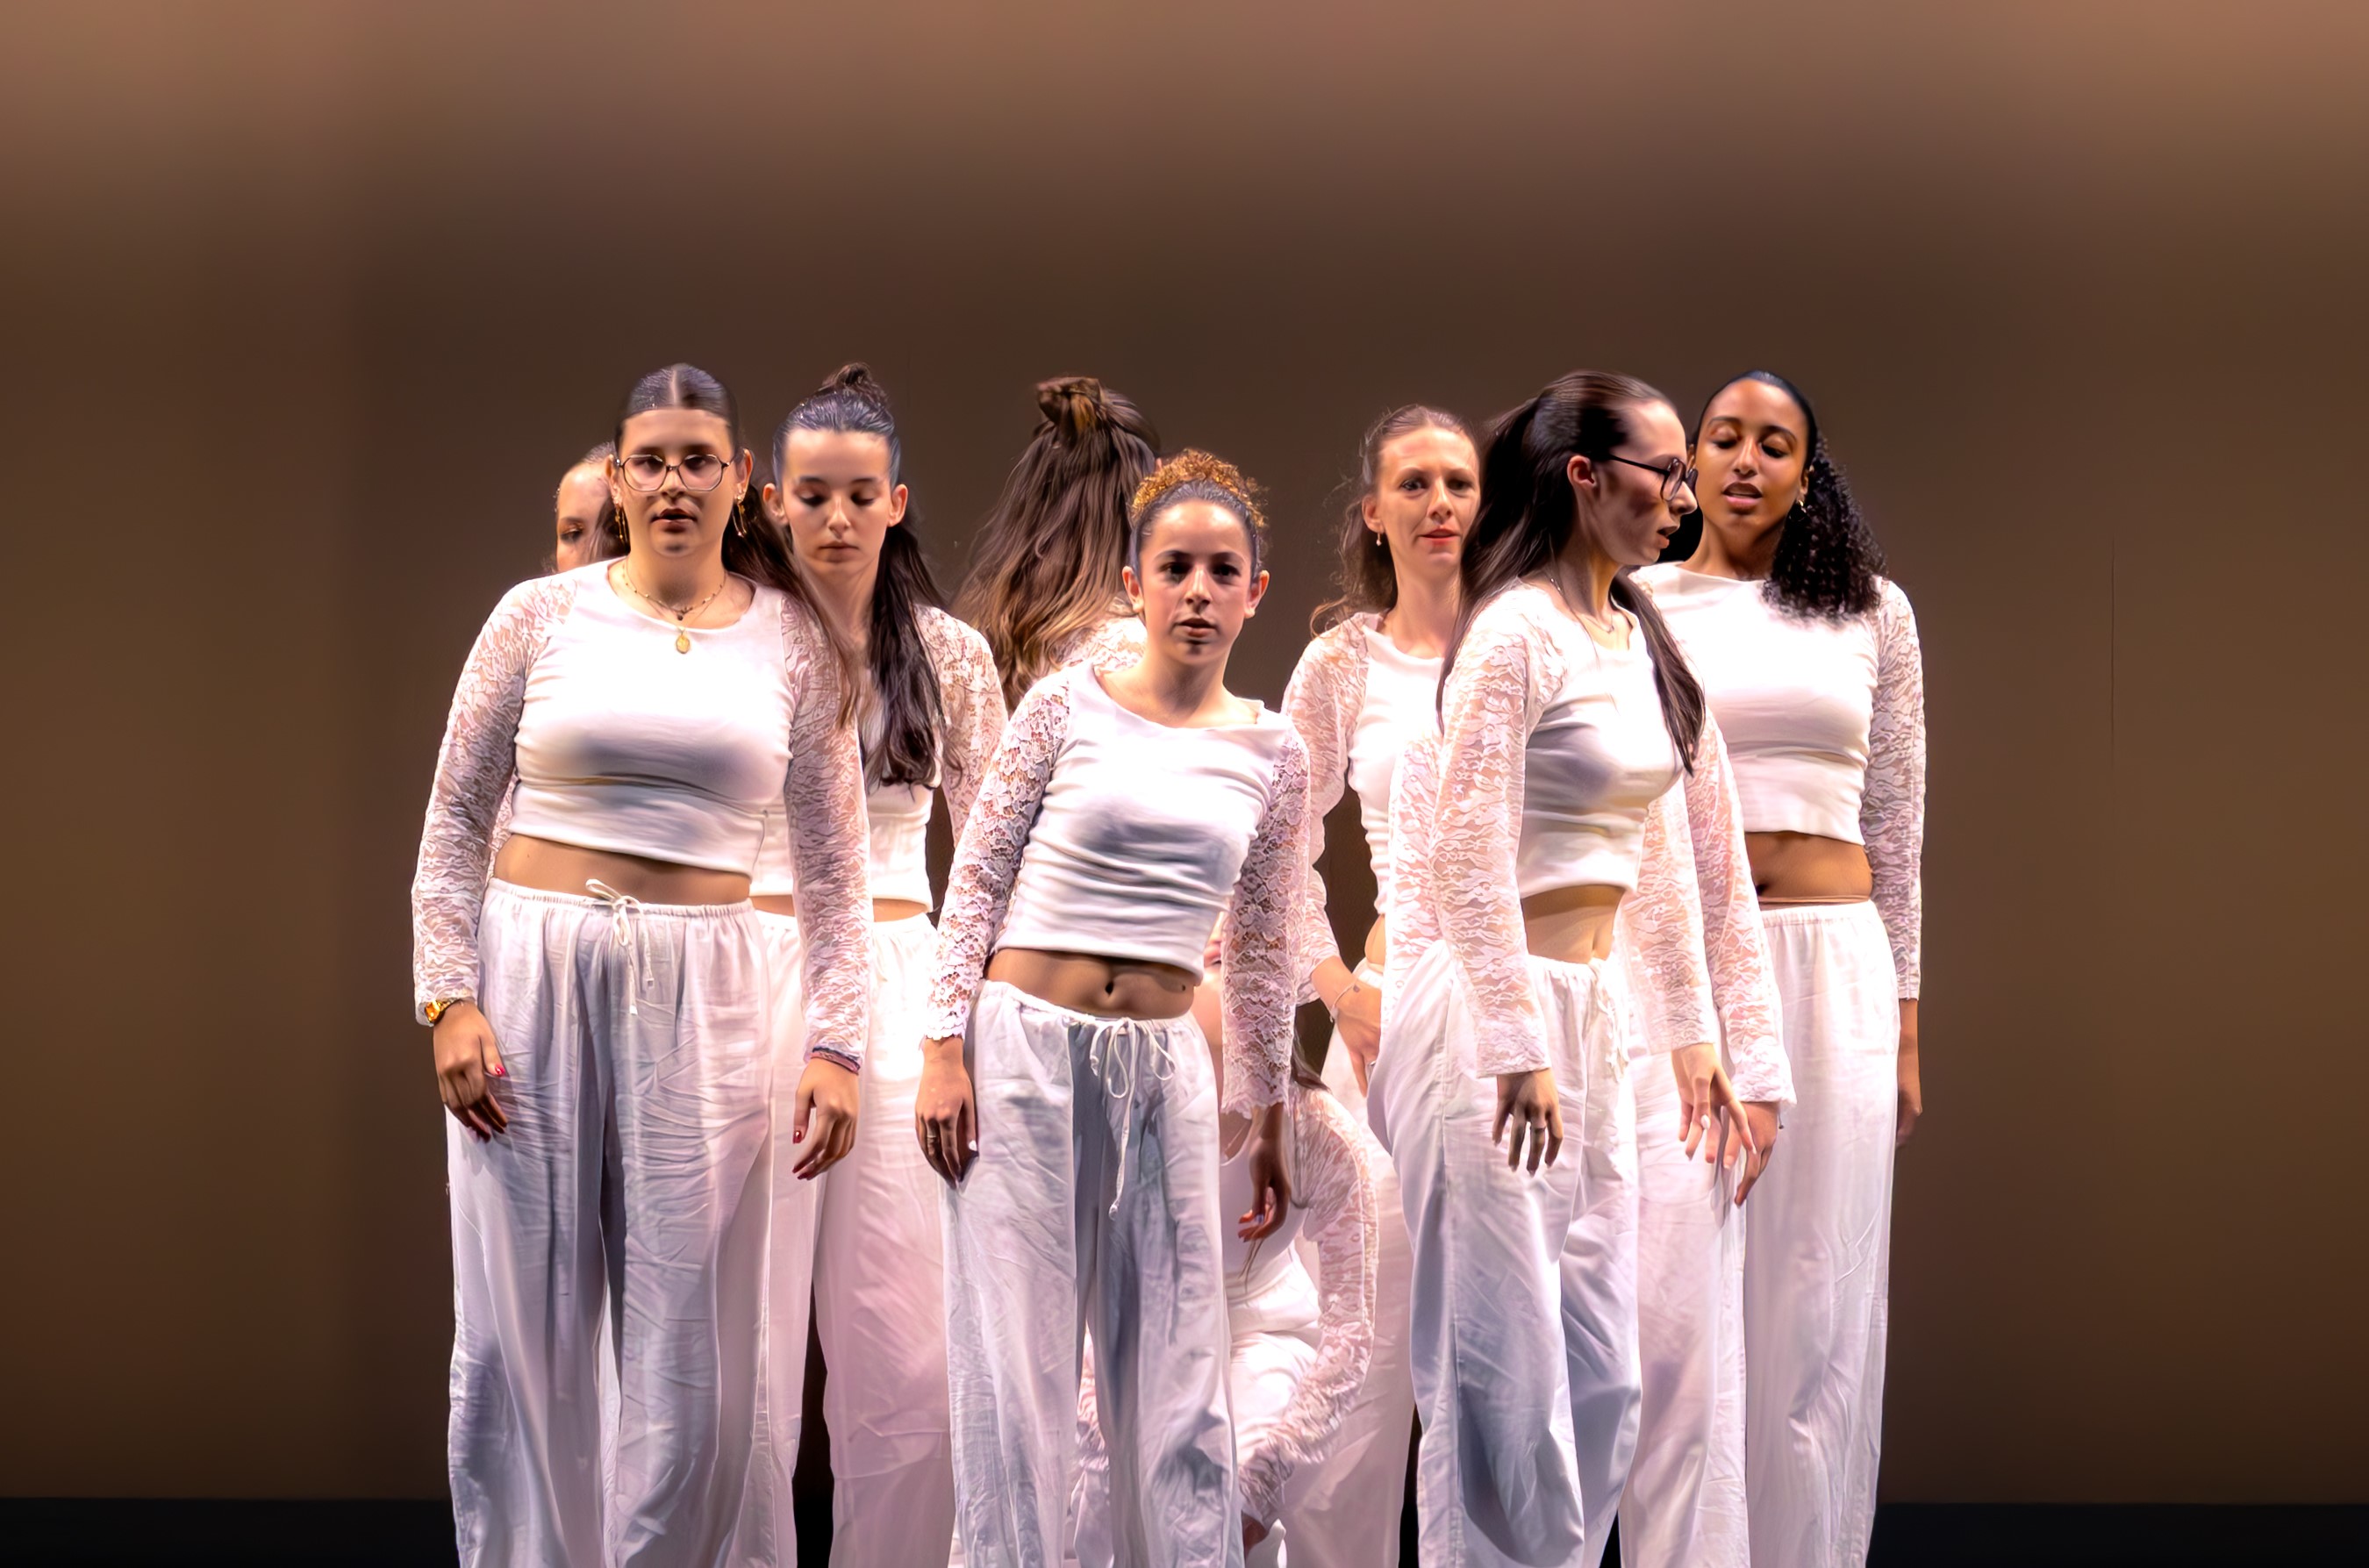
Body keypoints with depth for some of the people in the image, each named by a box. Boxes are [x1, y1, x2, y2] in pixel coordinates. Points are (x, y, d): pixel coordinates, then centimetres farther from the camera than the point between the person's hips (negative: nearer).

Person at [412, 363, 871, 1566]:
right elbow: (455, 817, 7)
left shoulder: (792, 642, 5)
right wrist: (449, 999, -3)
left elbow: (836, 862, 7)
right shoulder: (541, 615, 3)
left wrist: (835, 1043, 0)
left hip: (701, 995, 0)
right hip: (532, 969, 0)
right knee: (519, 1337, 3)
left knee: (691, 1357, 1)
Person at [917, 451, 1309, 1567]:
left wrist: (1268, 1118, 16)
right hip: (1026, 1044, -2)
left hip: (1164, 1064, 3)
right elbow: (977, 880, 0)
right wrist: (945, 1052, -7)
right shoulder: (1066, 707, -2)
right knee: (1014, 1360, -1)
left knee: (1177, 1373, 4)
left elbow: (1263, 949, 14)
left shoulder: (1273, 755, 6)